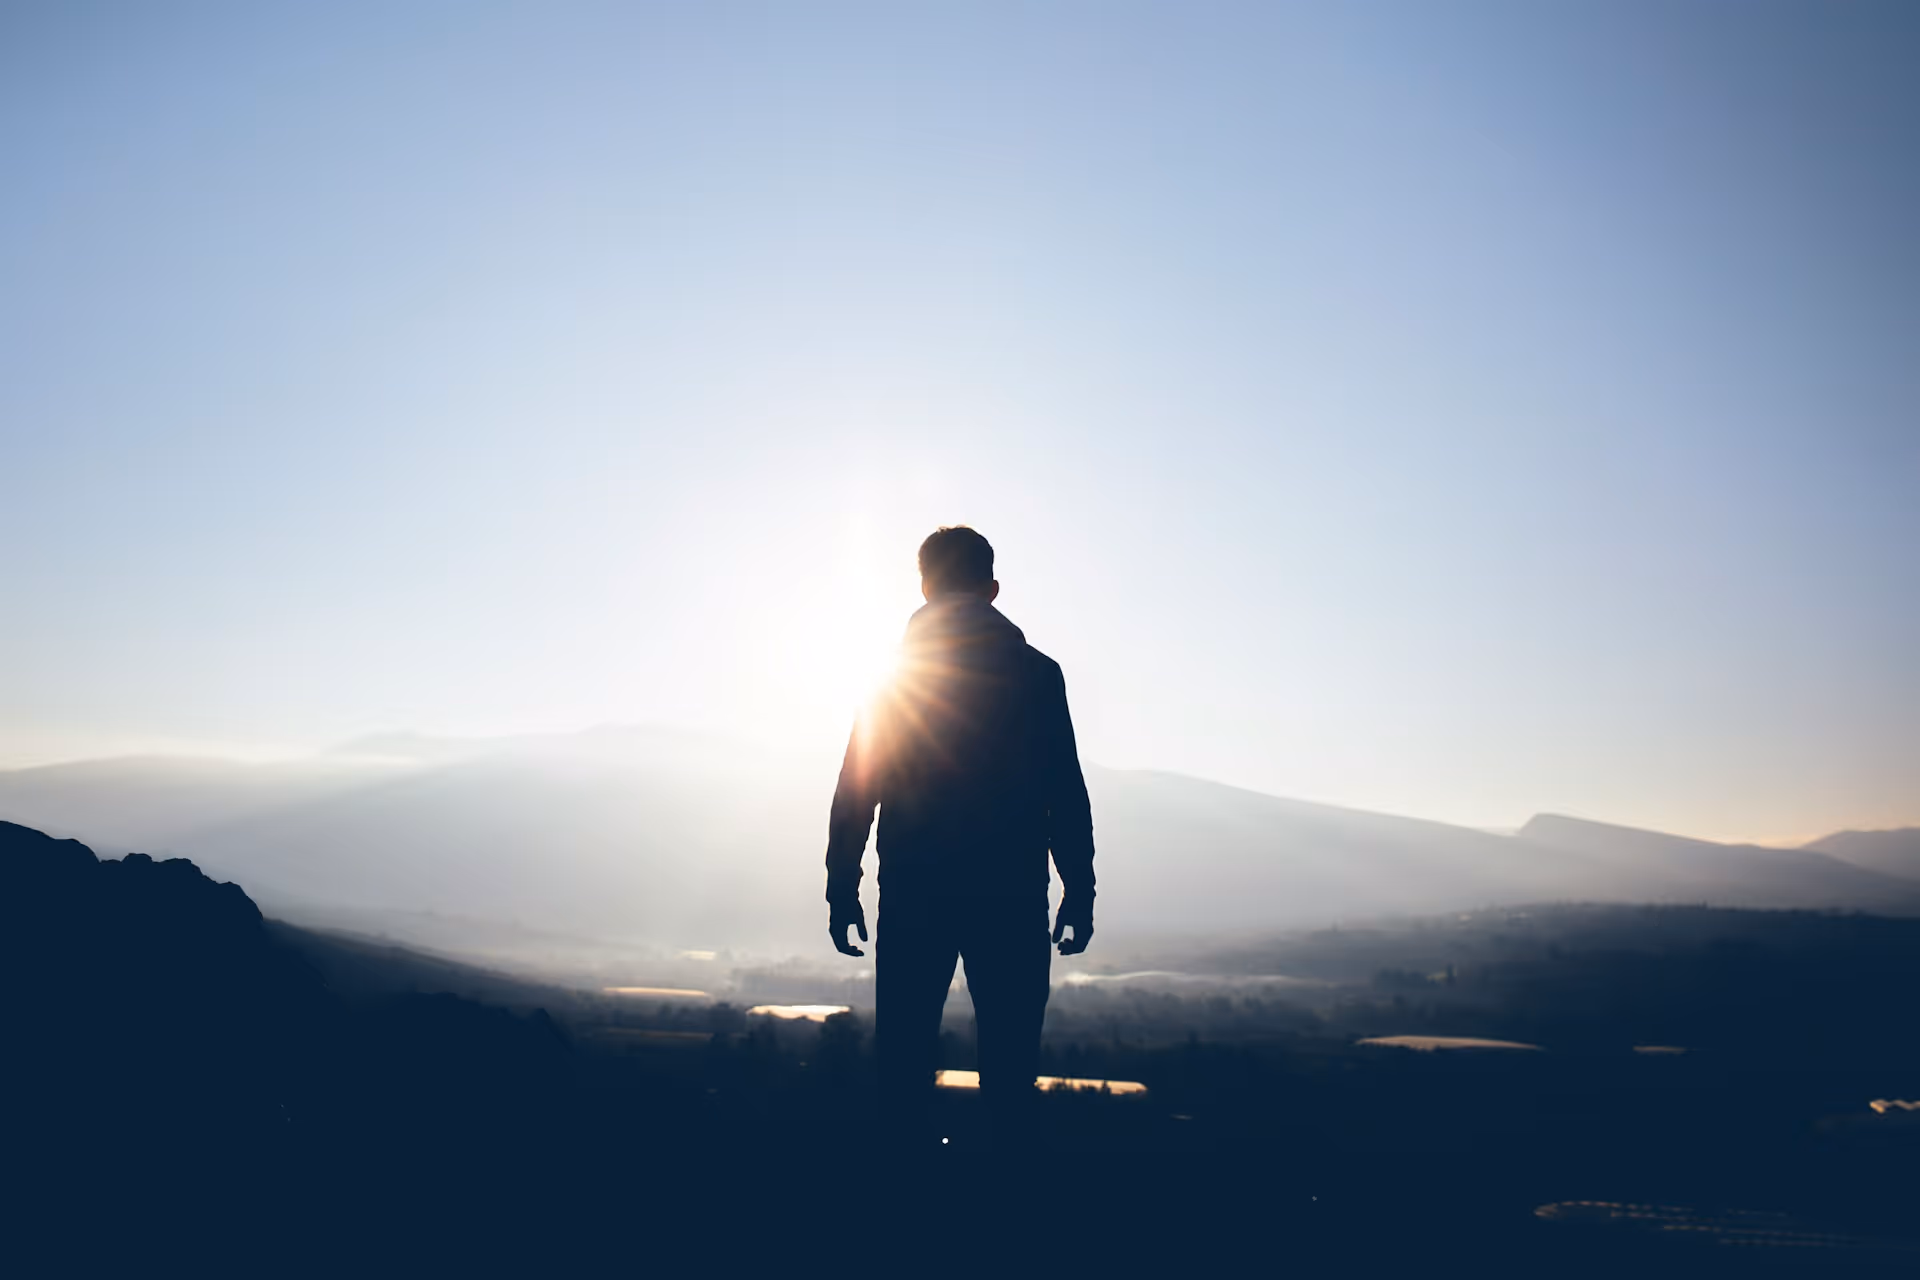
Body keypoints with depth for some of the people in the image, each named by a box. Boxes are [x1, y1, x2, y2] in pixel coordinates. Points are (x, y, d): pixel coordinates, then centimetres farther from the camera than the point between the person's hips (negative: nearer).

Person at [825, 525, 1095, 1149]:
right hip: (1011, 896, 0)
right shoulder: (1037, 673, 2)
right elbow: (1066, 795, -1)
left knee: (903, 1062, 7)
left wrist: (842, 891, 7)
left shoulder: (894, 676, 5)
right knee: (1010, 1070, 4)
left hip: (913, 894, 1)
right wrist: (1080, 893, 5)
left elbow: (856, 793, 3)